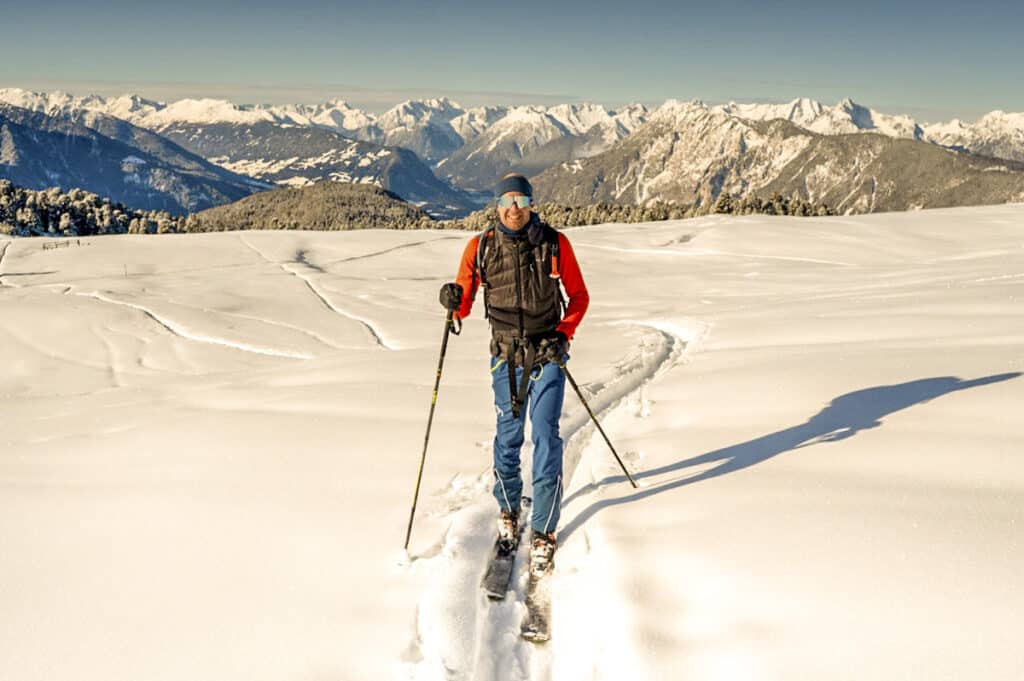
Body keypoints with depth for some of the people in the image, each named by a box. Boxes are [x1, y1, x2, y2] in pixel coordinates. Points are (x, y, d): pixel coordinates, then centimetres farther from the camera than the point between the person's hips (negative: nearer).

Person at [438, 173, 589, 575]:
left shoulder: (555, 244, -5)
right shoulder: (480, 248, -2)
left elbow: (579, 296, 5)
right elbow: (465, 303, 3)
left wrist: (564, 332, -9)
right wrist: (454, 302, -19)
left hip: (548, 356, -1)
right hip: (506, 357, 2)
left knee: (545, 437, -8)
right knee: (508, 437, 11)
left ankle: (543, 534, 0)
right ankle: (507, 511, 35)